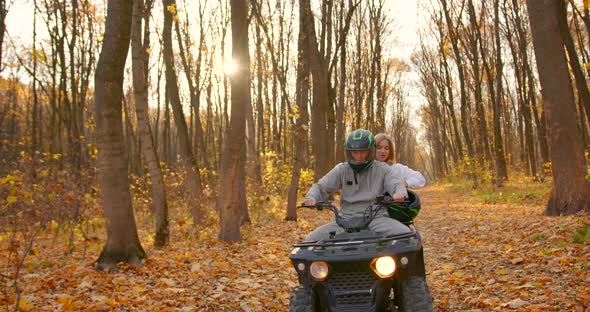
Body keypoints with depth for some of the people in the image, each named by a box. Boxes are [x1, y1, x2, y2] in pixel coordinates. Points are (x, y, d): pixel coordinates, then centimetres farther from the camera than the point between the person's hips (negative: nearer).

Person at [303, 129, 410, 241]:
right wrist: (311, 197, -14)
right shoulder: (341, 170, 10)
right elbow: (321, 187, 10)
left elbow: (396, 184, -1)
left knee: (405, 233, -27)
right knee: (312, 239, -16)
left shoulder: (382, 169, 8)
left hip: (376, 218, -1)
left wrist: (400, 193, -28)